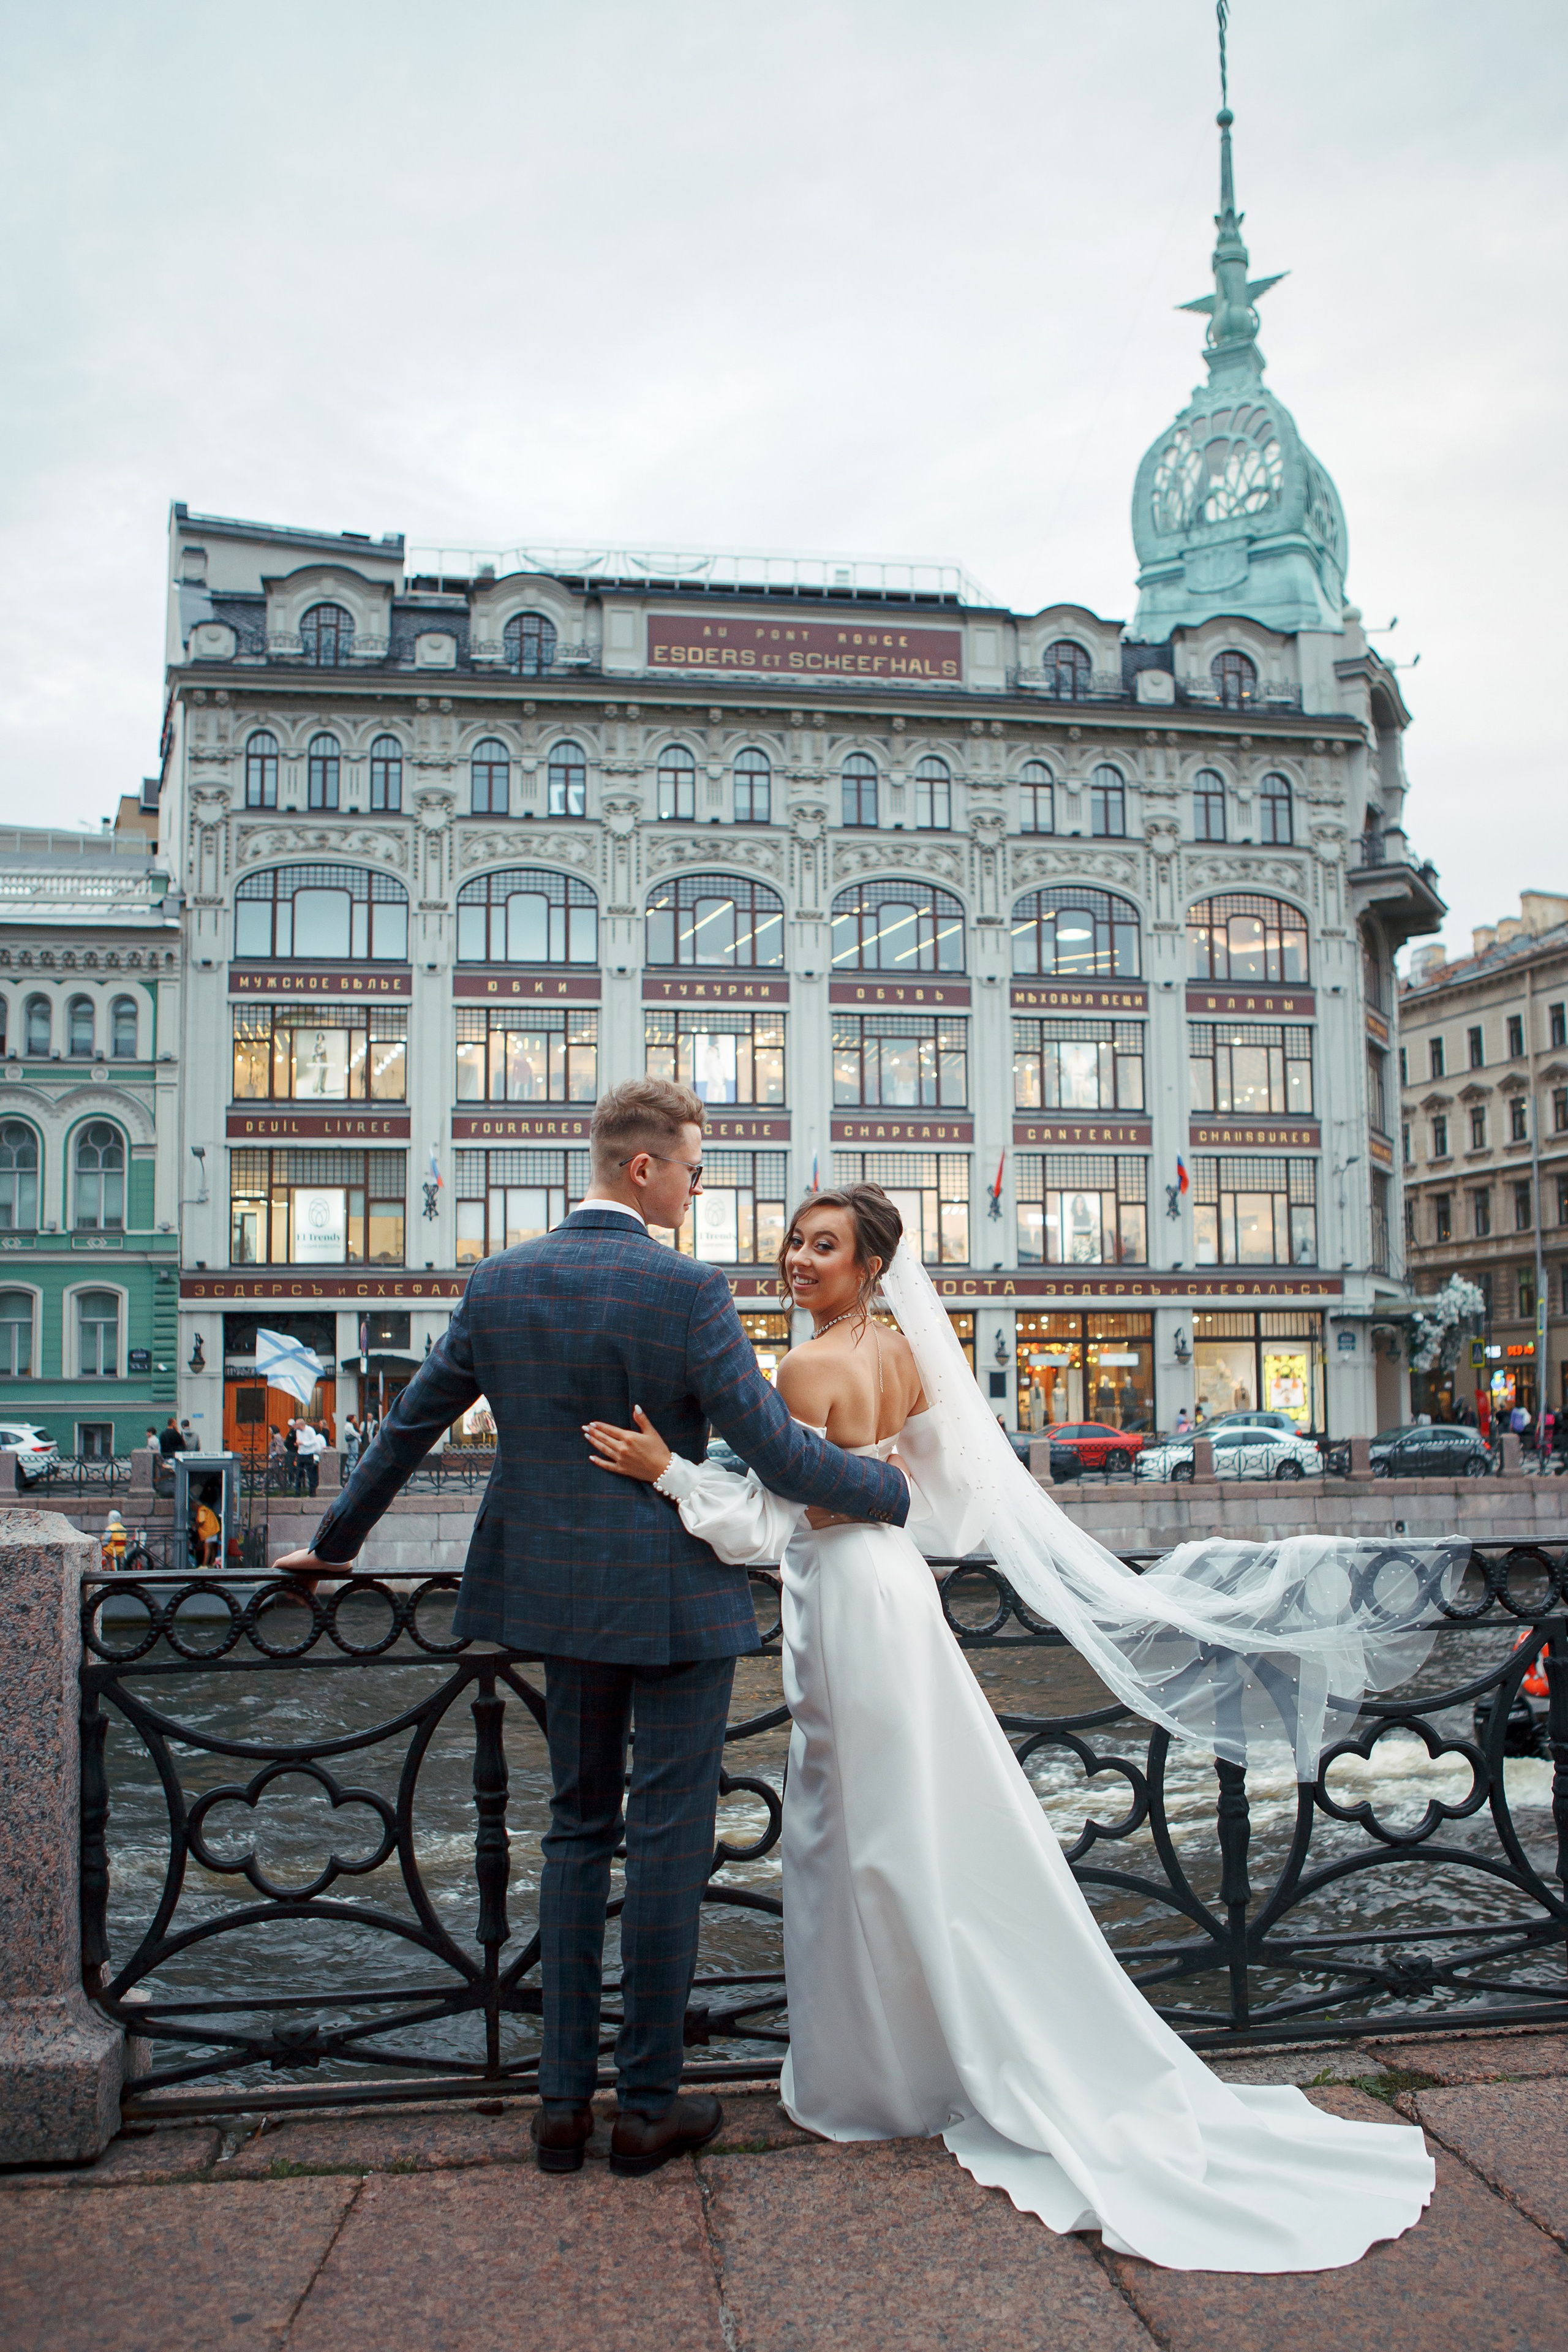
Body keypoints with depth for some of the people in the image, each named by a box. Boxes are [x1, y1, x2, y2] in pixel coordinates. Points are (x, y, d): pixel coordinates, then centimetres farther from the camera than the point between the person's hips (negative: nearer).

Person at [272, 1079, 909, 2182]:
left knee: (578, 1826, 17)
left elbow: (410, 1425, 10)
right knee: (668, 1840, 6)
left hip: (561, 1594, 6)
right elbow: (777, 1450, -15)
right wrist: (893, 1489, 1)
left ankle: (563, 2099, 22)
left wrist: (335, 1542, 23)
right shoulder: (688, 1290, -16)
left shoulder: (498, 1283, 1)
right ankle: (650, 2104, 17)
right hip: (675, 1595, -5)